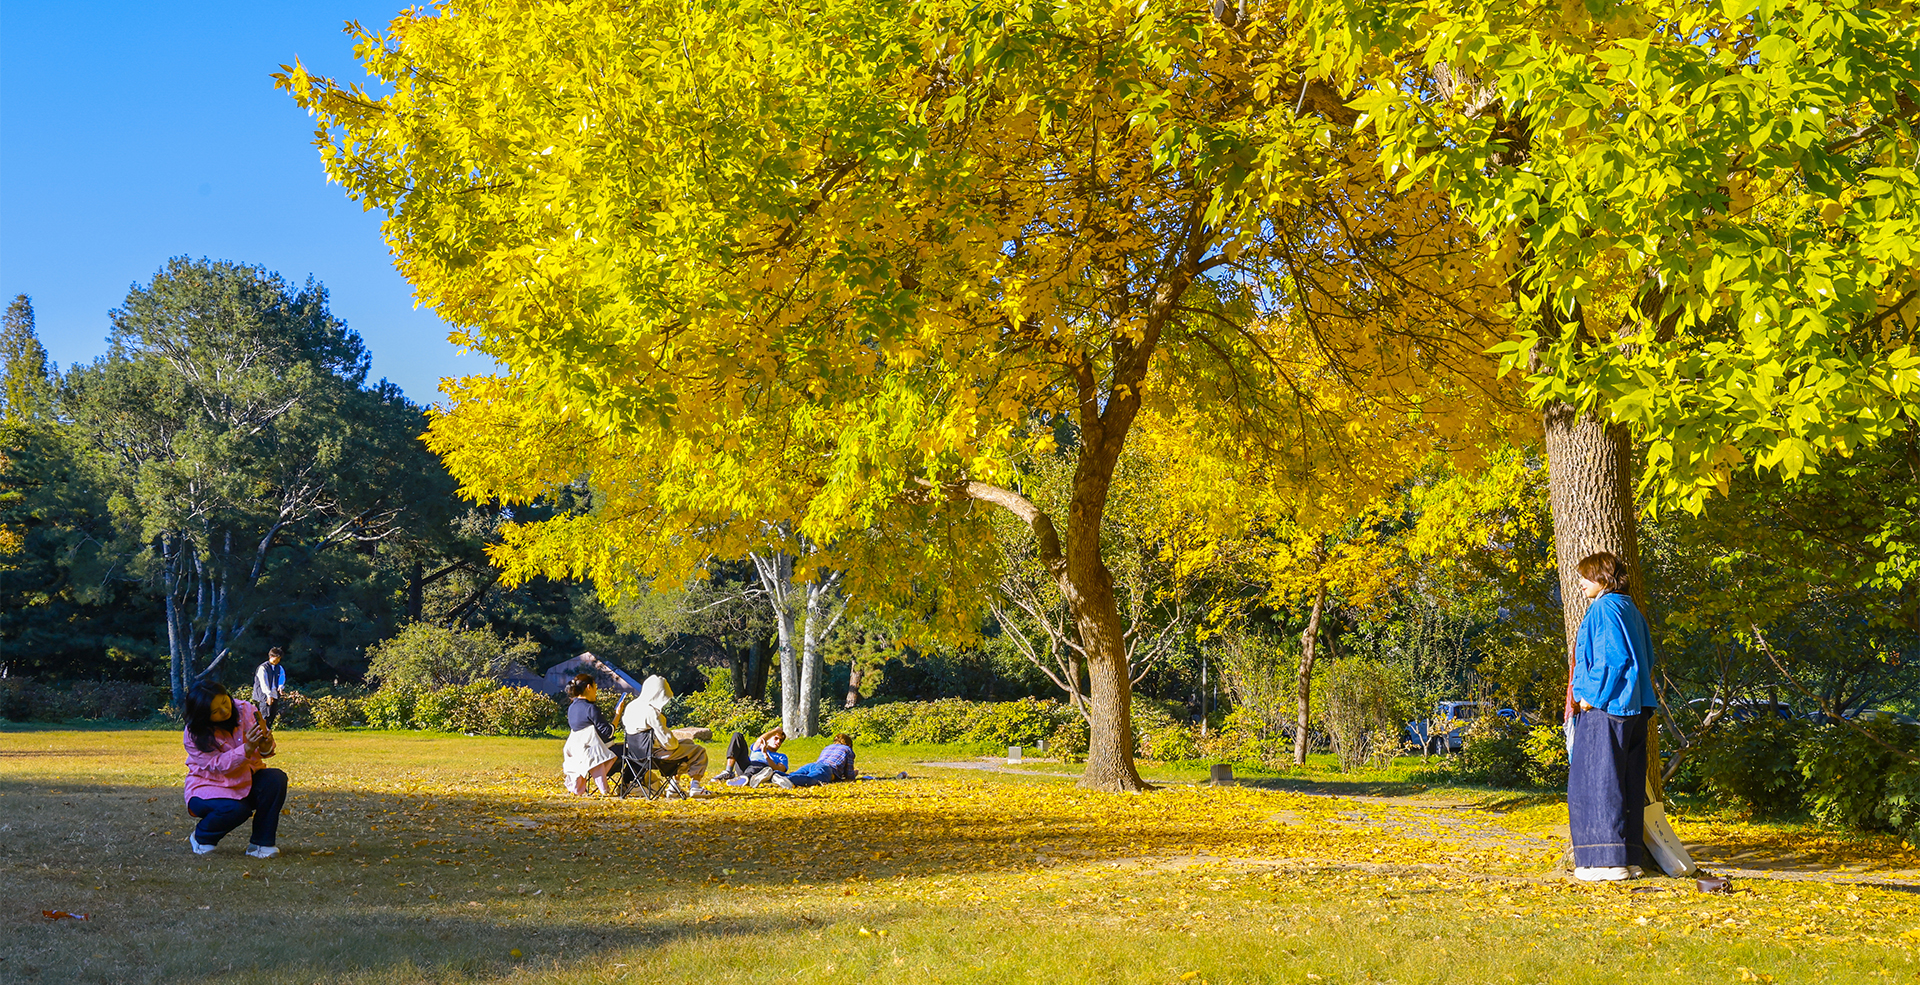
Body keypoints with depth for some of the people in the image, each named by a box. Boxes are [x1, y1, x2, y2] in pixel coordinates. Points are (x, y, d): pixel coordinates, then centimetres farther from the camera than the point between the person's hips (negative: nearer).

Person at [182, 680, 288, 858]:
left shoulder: (244, 710, -8)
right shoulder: (194, 735, -17)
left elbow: (262, 745, -6)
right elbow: (218, 765, -23)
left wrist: (266, 747, -33)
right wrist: (247, 748, -39)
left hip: (245, 781, 4)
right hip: (209, 787, -4)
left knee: (276, 779, -27)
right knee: (236, 809, -36)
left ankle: (261, 843, -17)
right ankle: (200, 838, -1)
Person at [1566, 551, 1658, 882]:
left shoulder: (1605, 608, -12)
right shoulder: (1630, 609, 16)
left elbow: (1613, 657, -20)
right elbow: (1646, 658, 19)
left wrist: (1591, 695, -13)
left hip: (1605, 707, -9)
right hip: (1633, 707, 9)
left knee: (1597, 782, -5)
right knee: (1627, 785, 10)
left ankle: (1608, 860, -5)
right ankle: (1630, 857, 13)